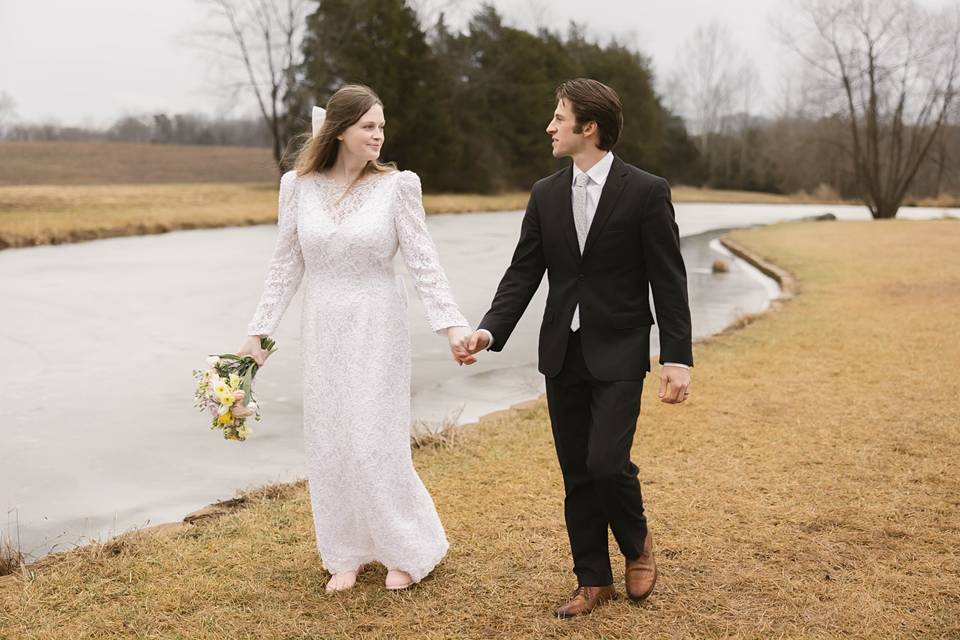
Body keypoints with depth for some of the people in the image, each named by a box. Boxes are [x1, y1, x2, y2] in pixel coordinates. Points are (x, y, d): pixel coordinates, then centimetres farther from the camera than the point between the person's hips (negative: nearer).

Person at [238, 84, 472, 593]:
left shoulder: (396, 185, -8)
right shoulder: (298, 186, 0)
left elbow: (423, 262, -8)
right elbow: (286, 266, 5)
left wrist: (452, 324, -17)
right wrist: (258, 330, 5)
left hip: (376, 327, -3)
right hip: (323, 328, 3)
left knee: (375, 441, -2)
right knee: (329, 443, 9)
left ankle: (409, 549, 19)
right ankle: (347, 553, 26)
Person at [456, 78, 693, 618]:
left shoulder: (646, 191, -7)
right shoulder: (546, 194, 6)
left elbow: (669, 282, -8)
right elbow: (523, 273, 4)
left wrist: (678, 358, -13)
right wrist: (490, 330, -10)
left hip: (618, 354, -4)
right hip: (563, 353, 5)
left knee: (607, 461, -13)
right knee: (577, 472, 9)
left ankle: (637, 541, 20)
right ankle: (594, 580, 24)